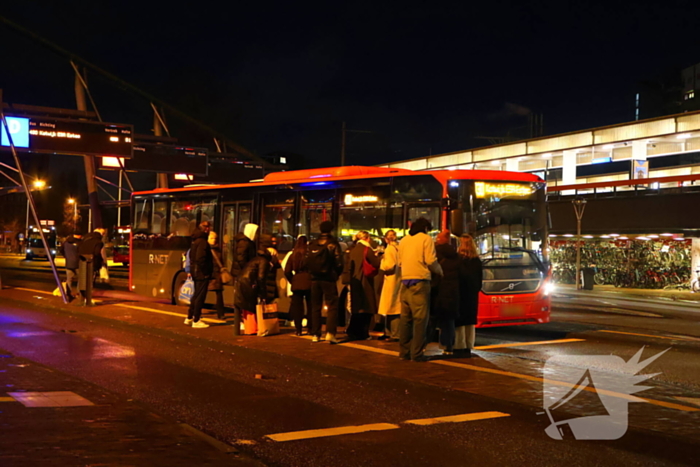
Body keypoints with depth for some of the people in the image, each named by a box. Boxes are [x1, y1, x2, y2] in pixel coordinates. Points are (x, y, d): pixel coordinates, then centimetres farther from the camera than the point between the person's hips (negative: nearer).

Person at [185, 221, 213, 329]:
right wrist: (206, 272, -19)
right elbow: (200, 258, -25)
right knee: (200, 296, -3)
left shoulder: (195, 240, 14)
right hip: (202, 273, -10)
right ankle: (196, 321, 1)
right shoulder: (202, 241, -17)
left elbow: (192, 256, 20)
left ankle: (189, 317, 26)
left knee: (196, 295, 20)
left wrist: (193, 269, 17)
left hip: (196, 272, 10)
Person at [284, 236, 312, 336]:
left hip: (296, 283, 2)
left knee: (297, 307, 5)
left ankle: (298, 329, 2)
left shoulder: (293, 255, 5)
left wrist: (292, 281, 14)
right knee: (310, 306, 7)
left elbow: (287, 271, 4)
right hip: (309, 283, -2)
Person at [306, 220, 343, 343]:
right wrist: (336, 273, 7)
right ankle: (330, 333, -16)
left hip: (315, 279, 4)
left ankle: (315, 334, 14)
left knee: (315, 307, 12)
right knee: (332, 306, -2)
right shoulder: (333, 244, -8)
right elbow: (338, 263, -10)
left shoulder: (312, 244, 4)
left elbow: (307, 262, 4)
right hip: (329, 279, -4)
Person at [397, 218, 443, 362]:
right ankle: (416, 353, -7)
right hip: (420, 282, -6)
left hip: (405, 282, 6)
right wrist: (440, 272, 6)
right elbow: (431, 261, -9)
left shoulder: (403, 240, 16)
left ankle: (404, 351, 12)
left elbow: (400, 262, 16)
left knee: (405, 317, 9)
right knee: (420, 318, -5)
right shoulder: (426, 239, -2)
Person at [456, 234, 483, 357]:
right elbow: (480, 279, 10)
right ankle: (468, 347, 10)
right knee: (470, 321, 10)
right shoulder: (477, 261, 4)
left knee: (459, 321, -2)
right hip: (472, 295, 5)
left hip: (460, 293, -5)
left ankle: (459, 347, -6)